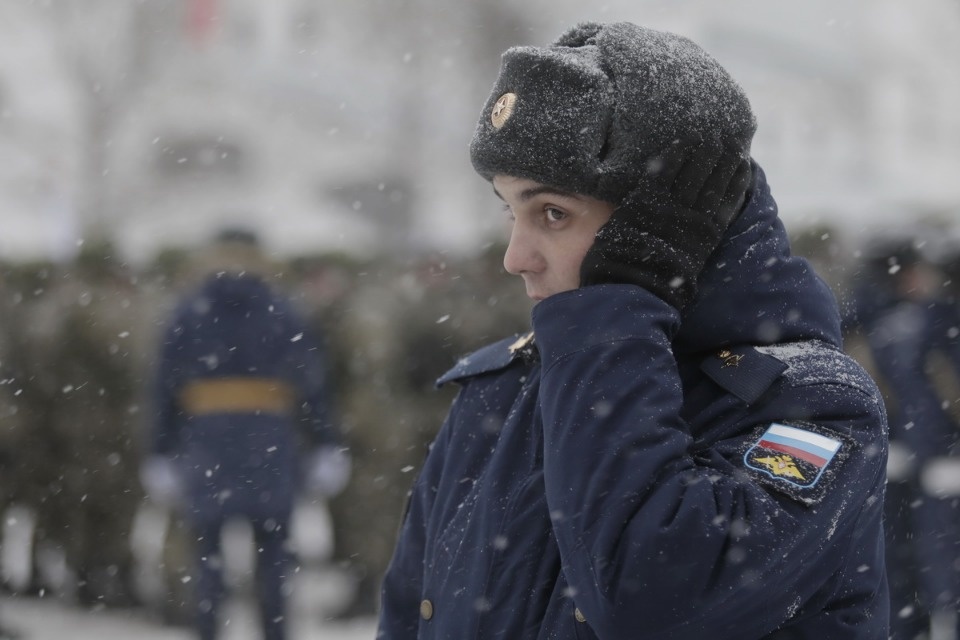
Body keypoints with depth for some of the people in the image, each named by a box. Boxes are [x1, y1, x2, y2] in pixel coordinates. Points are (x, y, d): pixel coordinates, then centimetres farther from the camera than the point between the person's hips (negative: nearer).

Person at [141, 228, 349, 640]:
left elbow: (166, 390, 4)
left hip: (207, 437, 0)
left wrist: (161, 455, 7)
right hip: (270, 440, 0)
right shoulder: (282, 314, 6)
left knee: (207, 551, 5)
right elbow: (312, 385, 2)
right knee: (272, 552, 6)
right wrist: (325, 449, 5)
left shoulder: (189, 314, 6)